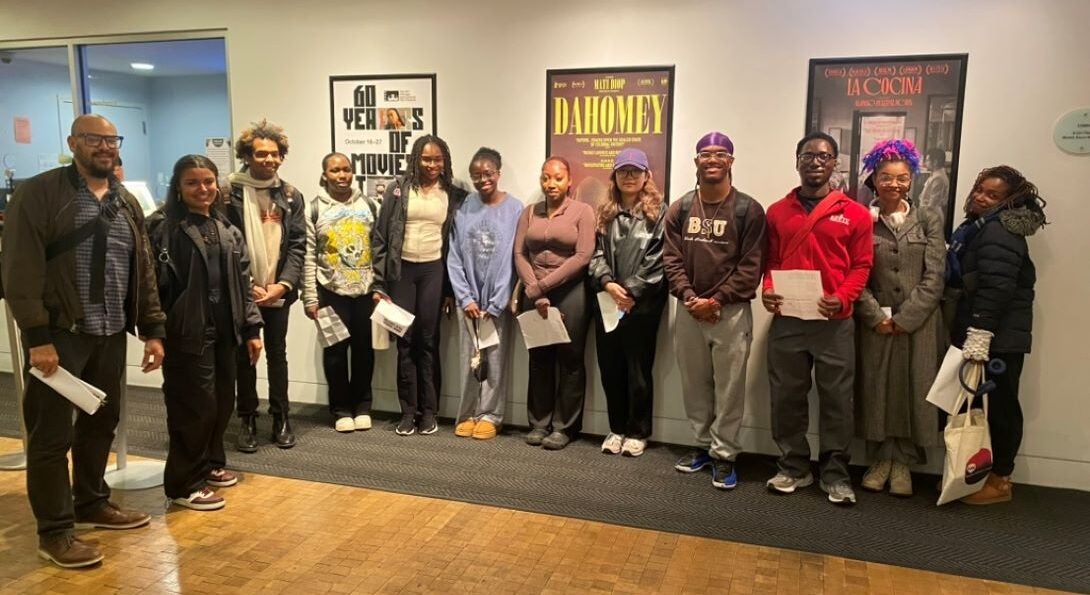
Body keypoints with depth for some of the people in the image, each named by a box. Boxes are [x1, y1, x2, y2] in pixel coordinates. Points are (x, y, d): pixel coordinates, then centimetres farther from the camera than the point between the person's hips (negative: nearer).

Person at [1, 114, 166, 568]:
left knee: (101, 424, 16)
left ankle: (92, 504, 33)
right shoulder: (39, 193, -6)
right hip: (58, 332, -6)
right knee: (51, 434, 2)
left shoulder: (127, 203, 12)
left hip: (110, 334, 6)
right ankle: (54, 532, 13)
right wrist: (37, 335, -18)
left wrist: (152, 329, 9)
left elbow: (143, 272, 13)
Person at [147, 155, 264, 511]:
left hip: (223, 330, 7)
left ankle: (210, 464, 33)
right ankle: (185, 484, 11)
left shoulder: (228, 230, 13)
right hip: (187, 332, -6)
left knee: (223, 402, 14)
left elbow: (242, 283, 14)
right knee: (196, 406, -3)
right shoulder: (163, 226, -6)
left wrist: (251, 328, 10)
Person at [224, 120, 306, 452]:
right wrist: (246, 286, -12)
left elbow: (298, 245, 0)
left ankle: (281, 419, 21)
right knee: (245, 356, 9)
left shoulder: (291, 196, 4)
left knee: (277, 354, 11)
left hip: (278, 292, 2)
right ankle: (248, 420, 20)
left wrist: (283, 284, -12)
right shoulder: (230, 193, -4)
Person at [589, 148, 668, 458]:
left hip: (643, 302, -4)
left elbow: (656, 260, -9)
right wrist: (608, 284, -12)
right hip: (607, 301, 5)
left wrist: (631, 291, -14)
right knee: (610, 367, 10)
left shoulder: (657, 213, -1)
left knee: (638, 368, 3)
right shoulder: (604, 213, 13)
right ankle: (617, 428, 23)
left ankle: (637, 432, 16)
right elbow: (596, 253, 4)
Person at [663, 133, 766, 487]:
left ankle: (724, 455, 13)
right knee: (694, 386, 13)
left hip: (732, 312, -4)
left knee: (729, 388, 1)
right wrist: (688, 297, -10)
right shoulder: (680, 209, 7)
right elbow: (672, 259, 3)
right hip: (689, 311, 4)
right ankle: (703, 445, 28)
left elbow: (751, 267, -8)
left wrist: (717, 300, -14)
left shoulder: (748, 210, -4)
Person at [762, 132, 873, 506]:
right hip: (787, 320, 2)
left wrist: (842, 298, -15)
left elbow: (861, 266, 1)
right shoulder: (777, 212, 9)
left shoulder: (855, 214, 3)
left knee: (836, 399, 4)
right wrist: (768, 290, -7)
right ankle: (793, 467, 22)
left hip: (835, 322, -2)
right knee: (786, 397, 8)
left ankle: (835, 474, 16)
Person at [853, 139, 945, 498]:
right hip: (875, 324, 0)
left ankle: (903, 462, 17)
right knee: (876, 390, 5)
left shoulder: (929, 220, 4)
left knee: (913, 390, 4)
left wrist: (904, 319, -10)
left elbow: (933, 278, -3)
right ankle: (881, 458, 18)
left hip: (919, 324, 0)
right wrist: (877, 317, -11)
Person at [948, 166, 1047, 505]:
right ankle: (978, 473, 22)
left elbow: (996, 288, -24)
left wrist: (979, 335, -28)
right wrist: (969, 333, 16)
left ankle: (999, 480, 9)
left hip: (999, 338, -10)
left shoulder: (999, 231, -14)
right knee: (982, 405, 13)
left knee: (998, 407, -1)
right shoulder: (979, 227, 18)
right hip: (983, 333, 10)